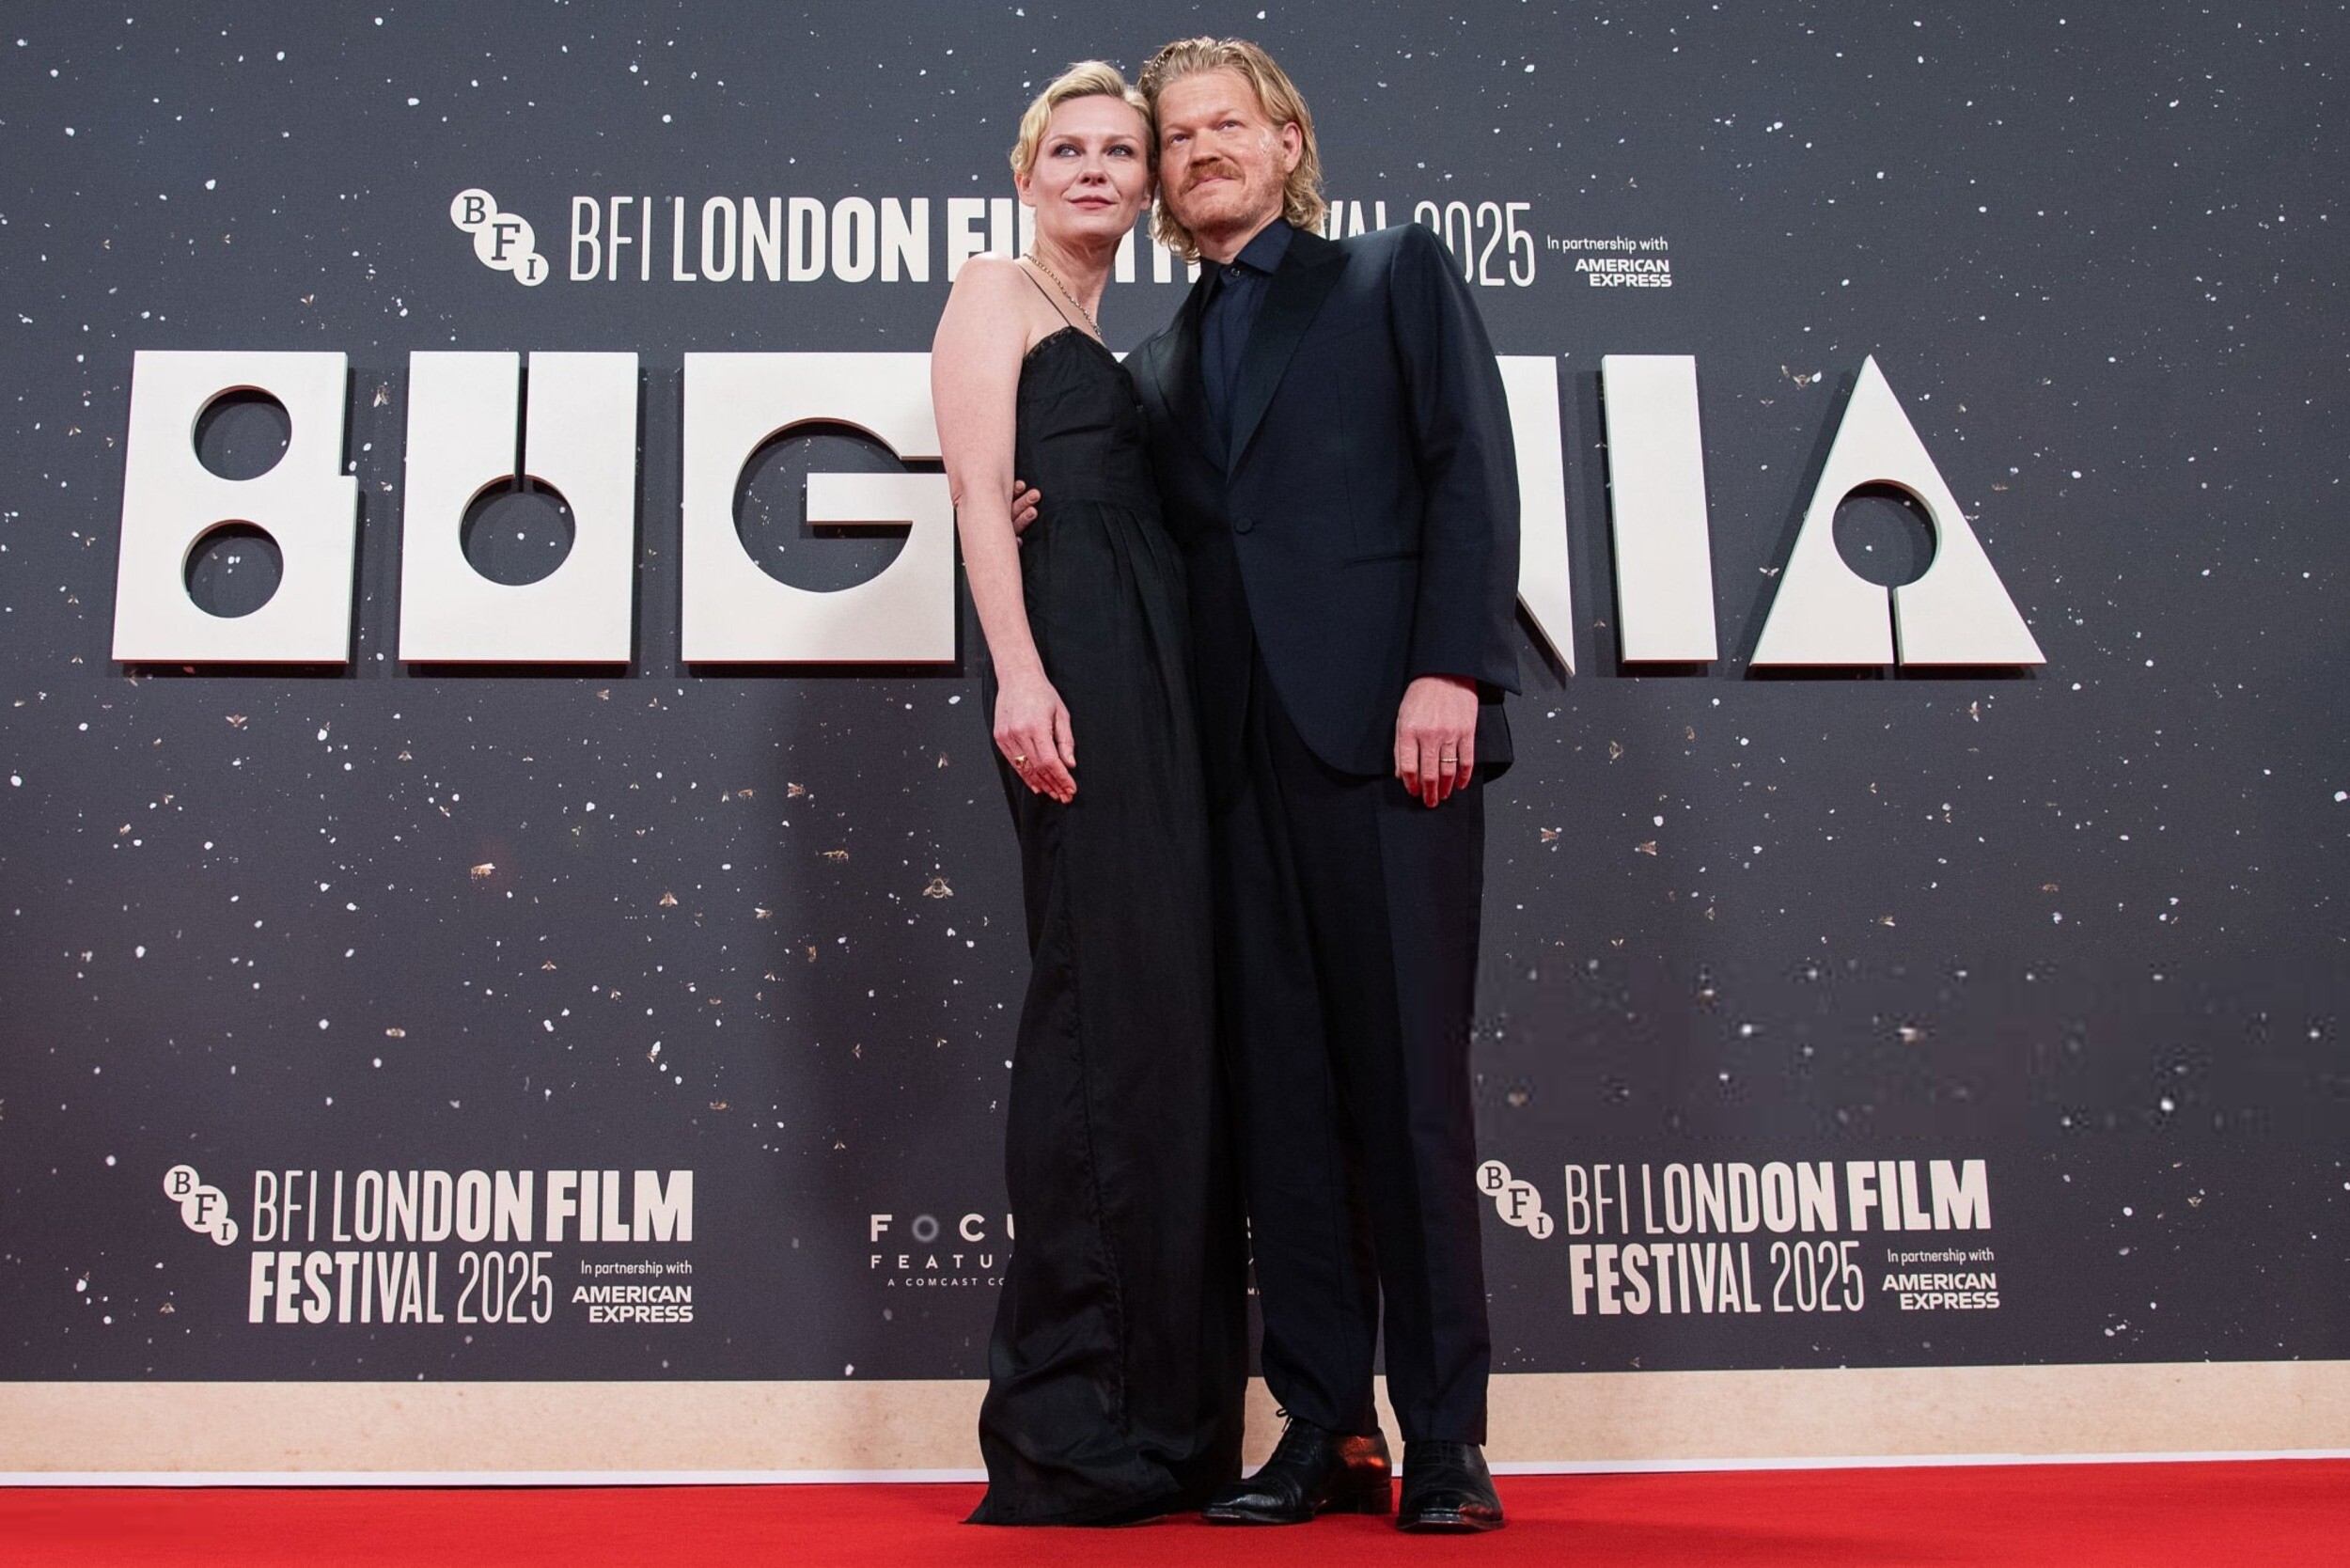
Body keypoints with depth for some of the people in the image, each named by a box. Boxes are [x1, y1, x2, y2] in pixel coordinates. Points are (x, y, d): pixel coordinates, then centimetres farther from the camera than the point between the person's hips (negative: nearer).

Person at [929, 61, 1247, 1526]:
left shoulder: (1112, 342, 28)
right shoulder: (998, 293, 6)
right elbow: (981, 488, -7)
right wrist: (1017, 670, -20)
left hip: (1160, 673, 8)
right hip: (1075, 658, -8)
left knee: (1171, 1011, 5)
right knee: (1108, 994, -12)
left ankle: (1163, 1420, 10)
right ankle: (1068, 1430, -6)